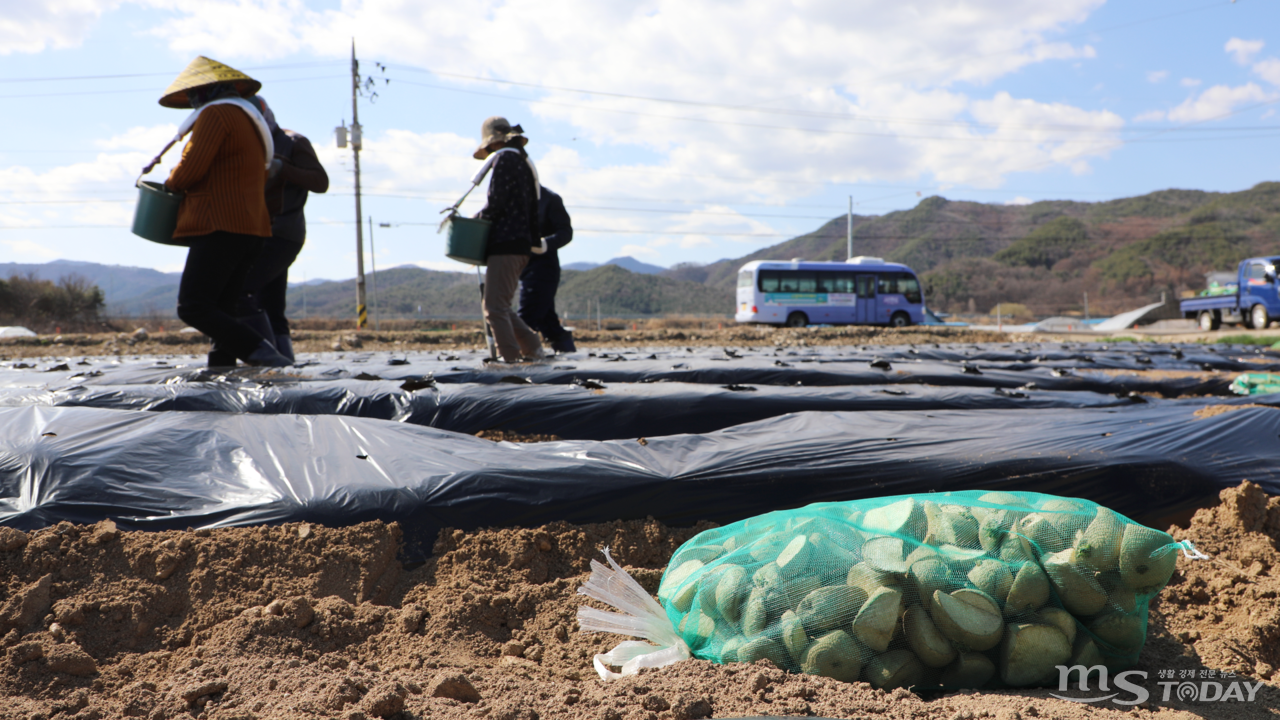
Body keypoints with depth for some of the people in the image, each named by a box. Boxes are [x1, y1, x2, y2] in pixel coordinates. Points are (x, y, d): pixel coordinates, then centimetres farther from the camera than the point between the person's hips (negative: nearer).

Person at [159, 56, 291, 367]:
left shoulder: (216, 114, -6)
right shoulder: (250, 119, 25)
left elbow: (191, 168, -14)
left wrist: (170, 184, 8)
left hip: (221, 227, -10)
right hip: (250, 228, 10)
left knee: (193, 308, -14)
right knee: (221, 311, 8)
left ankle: (261, 353, -24)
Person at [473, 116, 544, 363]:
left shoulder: (505, 158, -7)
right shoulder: (525, 162, 21)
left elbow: (496, 203, -15)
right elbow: (532, 210, 22)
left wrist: (478, 219, 1)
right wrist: (535, 240, 24)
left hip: (506, 243, -10)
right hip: (522, 244, 10)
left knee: (495, 307, -9)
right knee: (499, 306, 14)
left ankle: (511, 358, -13)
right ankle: (532, 347, 10)